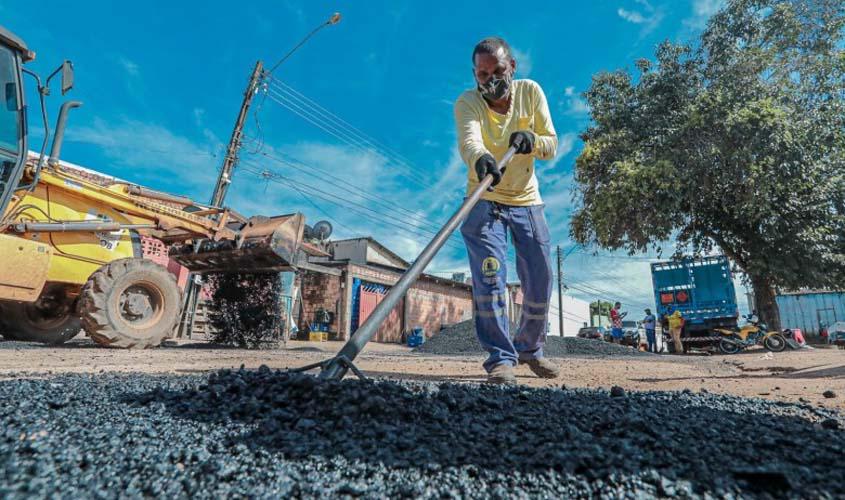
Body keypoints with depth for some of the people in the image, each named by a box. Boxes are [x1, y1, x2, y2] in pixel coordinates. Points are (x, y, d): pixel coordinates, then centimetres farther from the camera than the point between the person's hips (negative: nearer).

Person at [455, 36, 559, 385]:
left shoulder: (531, 92, -3)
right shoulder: (467, 102, -13)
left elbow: (553, 146, -5)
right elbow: (468, 140, -35)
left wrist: (534, 141, -27)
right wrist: (480, 158, -58)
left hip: (527, 201, 4)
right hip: (484, 202, -3)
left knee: (540, 283, 5)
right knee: (489, 275, -18)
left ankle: (529, 349, 27)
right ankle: (500, 359, -7)